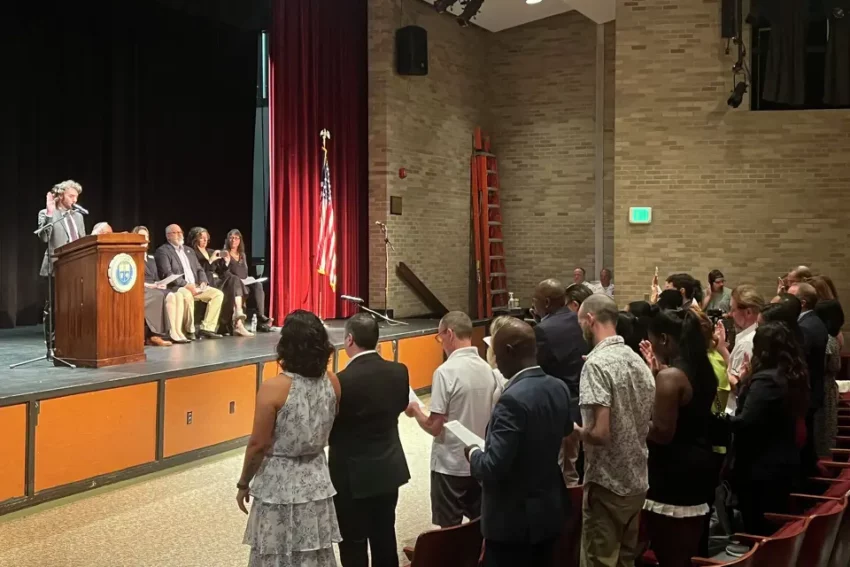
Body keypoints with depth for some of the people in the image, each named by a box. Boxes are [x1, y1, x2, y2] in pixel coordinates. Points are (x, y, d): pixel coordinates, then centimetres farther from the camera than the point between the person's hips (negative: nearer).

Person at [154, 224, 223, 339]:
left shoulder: (189, 250, 23)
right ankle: (189, 330, -24)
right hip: (177, 287, -7)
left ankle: (207, 328, -12)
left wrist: (203, 282, -2)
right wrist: (186, 285, -22)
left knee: (218, 294, -11)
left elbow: (199, 269, 20)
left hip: (195, 286, 8)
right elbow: (167, 274, -14)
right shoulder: (162, 251, -1)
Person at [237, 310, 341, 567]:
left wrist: (244, 483, -2)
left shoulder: (273, 388, -20)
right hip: (316, 481, 5)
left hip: (279, 485, -5)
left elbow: (259, 445, -14)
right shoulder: (332, 382, -5)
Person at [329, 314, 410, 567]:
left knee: (354, 544, 7)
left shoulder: (343, 380, -24)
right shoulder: (399, 372, -6)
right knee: (384, 536, 19)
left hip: (353, 473, -6)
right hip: (389, 468, 6)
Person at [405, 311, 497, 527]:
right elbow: (491, 418, 9)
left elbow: (434, 427, -17)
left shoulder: (446, 371, -18)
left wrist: (415, 411, 1)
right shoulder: (488, 369, 1)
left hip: (450, 465, -6)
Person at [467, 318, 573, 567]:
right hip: (549, 513, 8)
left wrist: (474, 453, -6)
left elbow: (493, 468, -26)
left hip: (513, 519, -8)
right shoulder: (559, 388, 1)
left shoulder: (513, 400, -25)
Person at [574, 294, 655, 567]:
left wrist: (575, 431, -5)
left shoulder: (596, 363, -18)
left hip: (607, 483, -8)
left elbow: (600, 433, -24)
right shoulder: (637, 360, 7)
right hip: (637, 480, 8)